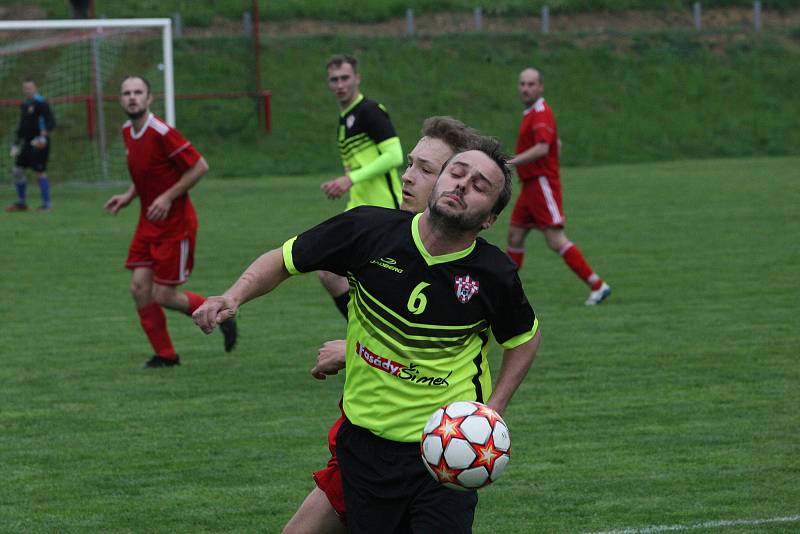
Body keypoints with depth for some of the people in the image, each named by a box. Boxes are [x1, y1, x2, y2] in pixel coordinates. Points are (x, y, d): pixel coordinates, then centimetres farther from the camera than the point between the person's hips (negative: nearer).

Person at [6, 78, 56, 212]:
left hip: (39, 144, -9)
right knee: (17, 170, 6)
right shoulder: (24, 105, 17)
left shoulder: (41, 103, -8)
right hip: (28, 143, 9)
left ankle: (47, 204, -2)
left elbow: (51, 122, -15)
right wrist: (16, 144, 25)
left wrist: (44, 133, -31)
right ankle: (21, 203, 16)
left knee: (40, 171, -8)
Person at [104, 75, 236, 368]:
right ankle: (165, 355, 10)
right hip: (148, 222, 8)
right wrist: (129, 196, 5)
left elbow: (200, 166, -18)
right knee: (139, 286, -2)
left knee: (163, 295, -5)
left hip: (175, 222, -8)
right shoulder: (128, 132, 6)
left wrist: (168, 197, -20)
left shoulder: (161, 132, -20)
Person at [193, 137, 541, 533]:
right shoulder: (369, 229, -10)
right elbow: (284, 259, 4)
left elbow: (525, 338, 10)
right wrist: (234, 296, -14)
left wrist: (493, 410, -2)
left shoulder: (495, 275, -11)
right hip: (365, 440, 2)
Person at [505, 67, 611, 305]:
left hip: (542, 184, -10)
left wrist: (510, 163, -31)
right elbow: (557, 143, 29)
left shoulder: (541, 114, -15)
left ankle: (597, 285, -10)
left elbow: (542, 148, -31)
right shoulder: (533, 113, 16)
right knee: (515, 235, 10)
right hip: (530, 185, 10)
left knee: (556, 240, -12)